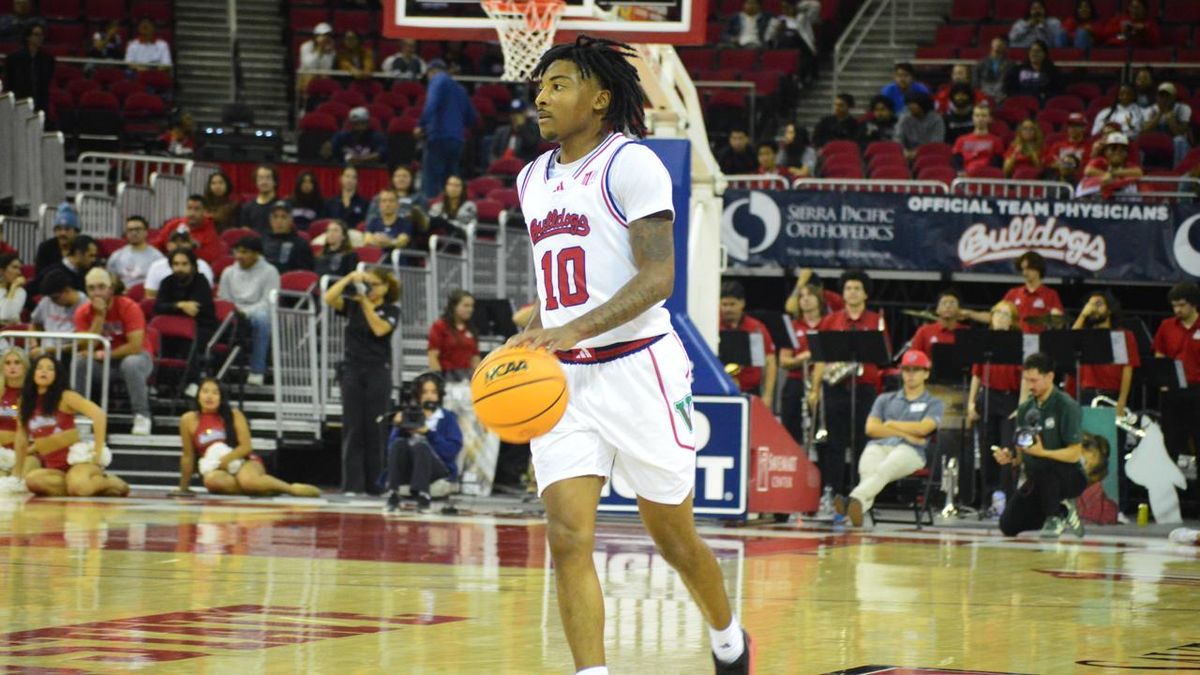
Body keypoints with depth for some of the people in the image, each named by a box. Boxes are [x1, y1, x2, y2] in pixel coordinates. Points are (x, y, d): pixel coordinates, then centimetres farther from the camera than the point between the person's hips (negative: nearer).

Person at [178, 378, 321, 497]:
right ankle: (263, 489, -33)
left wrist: (224, 460, -18)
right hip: (217, 470, 1)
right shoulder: (189, 420, 3)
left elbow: (245, 447, -3)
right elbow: (188, 457, 9)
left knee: (248, 480, -39)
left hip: (243, 462, -1)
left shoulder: (234, 415, 3)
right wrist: (183, 488, 11)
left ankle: (292, 488, -20)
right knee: (211, 480, -39)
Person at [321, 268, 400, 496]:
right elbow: (328, 298, -9)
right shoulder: (352, 305, 7)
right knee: (352, 430, -1)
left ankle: (375, 484, 7)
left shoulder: (391, 310, 2)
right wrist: (349, 279, -16)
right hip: (353, 371, 2)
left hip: (378, 372, -2)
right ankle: (352, 485, -2)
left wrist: (366, 302, -15)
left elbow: (379, 329, -16)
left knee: (375, 430, 0)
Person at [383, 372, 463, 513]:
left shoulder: (448, 417, 8)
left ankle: (422, 496, -42)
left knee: (420, 446, -31)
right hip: (408, 469, 3)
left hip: (441, 470, -3)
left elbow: (453, 450, -7)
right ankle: (393, 495, -34)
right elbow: (391, 448, 6)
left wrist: (428, 433, -14)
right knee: (399, 444, -26)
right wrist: (399, 428, -11)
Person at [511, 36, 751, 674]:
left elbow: (658, 275, -18)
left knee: (674, 537, 9)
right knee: (568, 537, -12)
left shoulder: (630, 163, -9)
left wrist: (574, 330, -28)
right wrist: (529, 344, 14)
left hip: (638, 369, -6)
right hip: (563, 381, 6)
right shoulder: (533, 179, 14)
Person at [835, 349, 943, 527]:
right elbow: (871, 428, 12)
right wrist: (906, 433, 2)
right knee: (868, 472, -37)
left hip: (909, 450, -3)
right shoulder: (885, 399, 30)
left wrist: (891, 424, 10)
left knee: (884, 470, -41)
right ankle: (859, 508, -68)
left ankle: (854, 500, -70)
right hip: (878, 446, 3)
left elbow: (923, 428, 0)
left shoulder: (934, 403, 21)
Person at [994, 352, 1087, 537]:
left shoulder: (1067, 406, -14)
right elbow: (1021, 455, 10)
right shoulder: (1025, 408, 5)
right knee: (1008, 526, -7)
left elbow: (1074, 454, -19)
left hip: (1069, 477, -6)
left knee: (1041, 464, -38)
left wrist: (1043, 453, -32)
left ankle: (1055, 516, -15)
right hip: (1036, 479, 6)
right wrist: (1009, 457, -13)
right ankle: (1062, 510, 14)